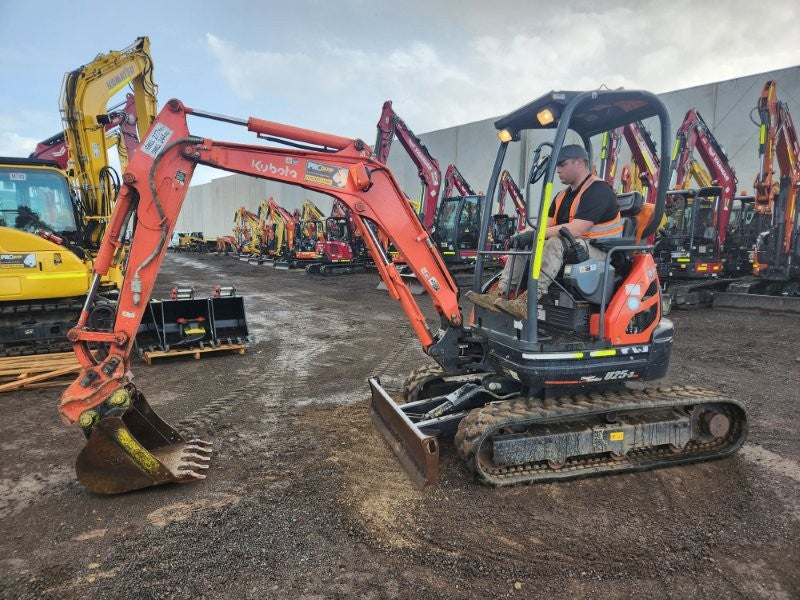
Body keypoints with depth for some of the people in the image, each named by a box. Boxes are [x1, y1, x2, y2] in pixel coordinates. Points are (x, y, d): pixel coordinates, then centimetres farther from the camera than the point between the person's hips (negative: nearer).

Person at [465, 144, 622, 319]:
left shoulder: (598, 190, -12)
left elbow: (576, 230, -23)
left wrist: (536, 234, -22)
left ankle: (527, 303, -44)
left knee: (555, 242, -34)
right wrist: (525, 233, -11)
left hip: (600, 251, -8)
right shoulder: (563, 196, 17)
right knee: (524, 243, -3)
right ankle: (500, 294, -19)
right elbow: (544, 224, 10)